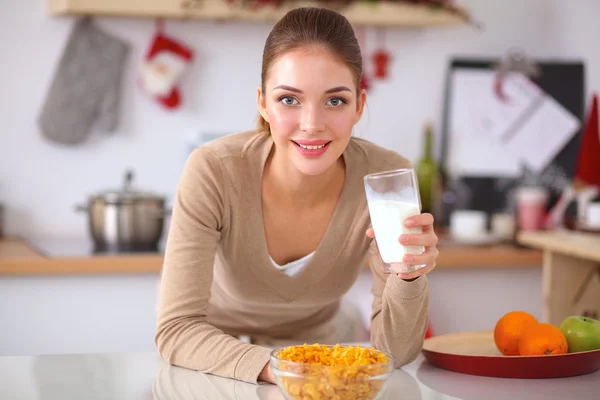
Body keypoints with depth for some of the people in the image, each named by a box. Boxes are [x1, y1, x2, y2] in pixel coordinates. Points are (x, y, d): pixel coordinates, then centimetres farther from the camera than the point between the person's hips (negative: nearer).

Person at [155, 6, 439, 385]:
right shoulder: (213, 172, -24)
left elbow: (394, 351, -16)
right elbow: (176, 329, -24)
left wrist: (409, 276, -35)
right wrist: (273, 368, -39)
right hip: (214, 368, 0)